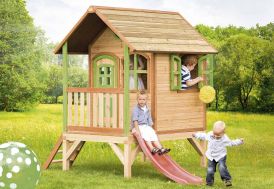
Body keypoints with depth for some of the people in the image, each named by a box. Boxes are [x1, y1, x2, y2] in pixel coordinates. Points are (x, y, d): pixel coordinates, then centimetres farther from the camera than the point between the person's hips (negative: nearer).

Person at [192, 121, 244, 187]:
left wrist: (239, 141, -10)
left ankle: (227, 180, -9)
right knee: (210, 170, -2)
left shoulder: (225, 139, -15)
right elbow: (203, 136, 12)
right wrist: (196, 135, 13)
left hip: (221, 156, -3)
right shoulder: (209, 135, -8)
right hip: (211, 157, 3)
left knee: (222, 168, -23)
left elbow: (231, 143, -1)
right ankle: (209, 181, 18)